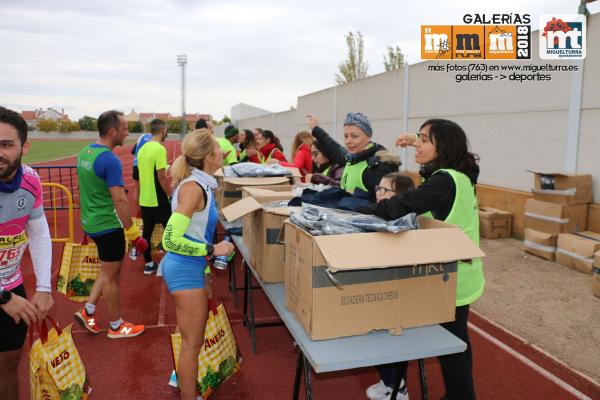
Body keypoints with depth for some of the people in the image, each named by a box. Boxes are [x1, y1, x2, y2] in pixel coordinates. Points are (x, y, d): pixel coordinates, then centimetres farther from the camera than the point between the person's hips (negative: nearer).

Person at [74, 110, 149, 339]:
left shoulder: (85, 152, 6)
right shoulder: (110, 160, -23)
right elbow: (120, 200, -26)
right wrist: (134, 234, -21)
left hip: (91, 222, 9)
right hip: (107, 225, -9)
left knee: (110, 270, 23)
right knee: (110, 276, 6)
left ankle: (87, 311, 27)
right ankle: (116, 326, 21)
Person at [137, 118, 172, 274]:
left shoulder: (143, 149, 9)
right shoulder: (160, 149, -17)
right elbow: (161, 176, -20)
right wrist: (171, 195, -12)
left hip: (144, 198, 8)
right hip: (159, 199, -8)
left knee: (147, 231, 12)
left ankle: (148, 264, 20)